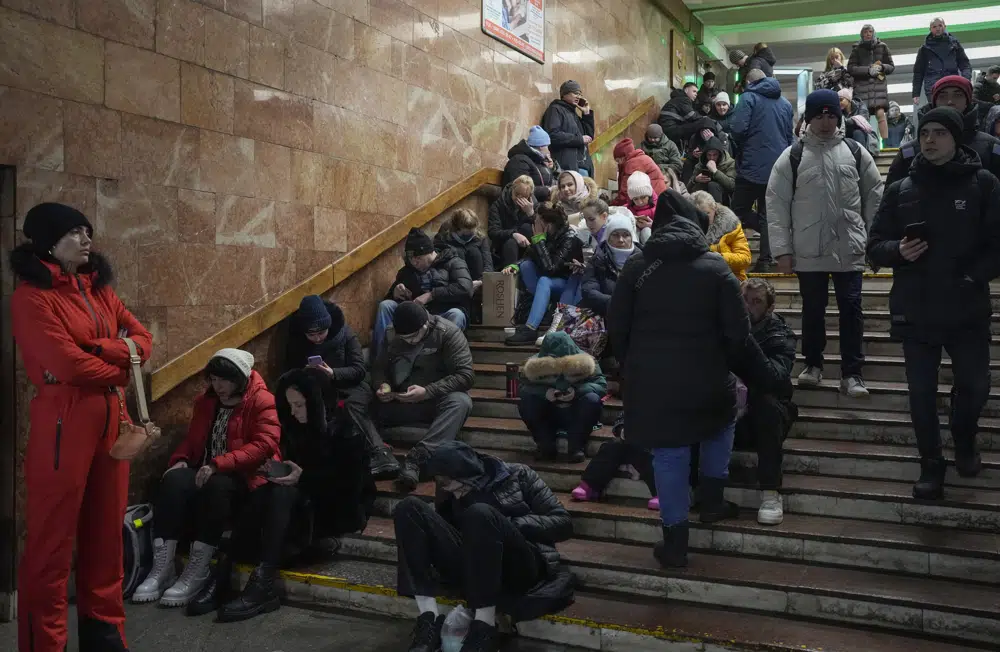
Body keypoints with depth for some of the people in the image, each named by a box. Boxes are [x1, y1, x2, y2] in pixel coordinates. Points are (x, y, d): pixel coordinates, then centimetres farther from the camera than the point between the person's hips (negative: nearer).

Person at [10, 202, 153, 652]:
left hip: (111, 418, 7)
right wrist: (121, 371, -2)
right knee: (53, 535, 1)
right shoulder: (31, 296, -8)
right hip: (64, 421, -7)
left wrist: (104, 349, -9)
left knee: (106, 529, 13)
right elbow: (67, 364, -17)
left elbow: (142, 338, 10)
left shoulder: (99, 290, 15)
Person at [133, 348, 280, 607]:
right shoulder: (206, 401, 15)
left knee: (215, 486, -38)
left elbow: (265, 444, -20)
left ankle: (197, 573, -32)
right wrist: (180, 460, -2)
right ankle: (162, 568, -29)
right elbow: (192, 439, 22)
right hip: (206, 473, 6)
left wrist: (218, 464, -28)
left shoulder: (262, 402, -7)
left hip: (243, 478, -6)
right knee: (174, 481, -27)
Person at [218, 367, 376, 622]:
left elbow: (351, 483, -16)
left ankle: (263, 584, -42)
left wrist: (304, 477, -24)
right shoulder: (296, 425, 6)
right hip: (304, 499, 7)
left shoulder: (346, 428, -13)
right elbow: (292, 462, 15)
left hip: (341, 508, -7)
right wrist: (278, 472, -8)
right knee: (260, 497, -23)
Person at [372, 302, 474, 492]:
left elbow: (466, 375, -19)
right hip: (401, 402, 4)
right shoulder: (393, 335, 2)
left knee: (461, 402, -37)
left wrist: (427, 392, -28)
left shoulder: (448, 333, -13)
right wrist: (383, 385, -14)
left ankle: (416, 458, -47)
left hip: (436, 401, -3)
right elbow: (378, 368, 10)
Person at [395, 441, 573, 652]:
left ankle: (484, 628, -30)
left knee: (480, 513, -33)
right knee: (410, 508, -11)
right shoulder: (452, 497, 20)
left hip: (519, 567, -4)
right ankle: (428, 619, -25)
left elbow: (563, 523, 2)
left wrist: (510, 525, -9)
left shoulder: (518, 475, 9)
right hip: (471, 569, 5)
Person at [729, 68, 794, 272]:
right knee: (768, 213, 9)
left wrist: (741, 146, 3)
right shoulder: (785, 103, 14)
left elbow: (737, 129, -16)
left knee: (739, 210, 6)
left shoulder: (749, 98, -5)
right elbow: (789, 136, 19)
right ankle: (766, 259, 5)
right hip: (778, 168, 6)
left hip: (753, 166, -6)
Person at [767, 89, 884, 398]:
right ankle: (813, 363, 28)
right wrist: (782, 249, -6)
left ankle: (851, 372, 11)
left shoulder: (856, 153, 5)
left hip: (849, 249, 1)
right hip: (808, 251, 0)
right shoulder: (792, 156, -1)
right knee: (812, 310, 11)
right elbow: (776, 204, -2)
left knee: (851, 309, 2)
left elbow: (874, 198, 8)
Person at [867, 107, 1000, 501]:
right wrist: (898, 250, -13)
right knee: (921, 393, 6)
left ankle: (964, 440, 38)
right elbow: (875, 246, 7)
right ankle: (931, 465, 23)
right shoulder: (901, 190, 5)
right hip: (916, 311, 1)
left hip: (968, 310, -1)